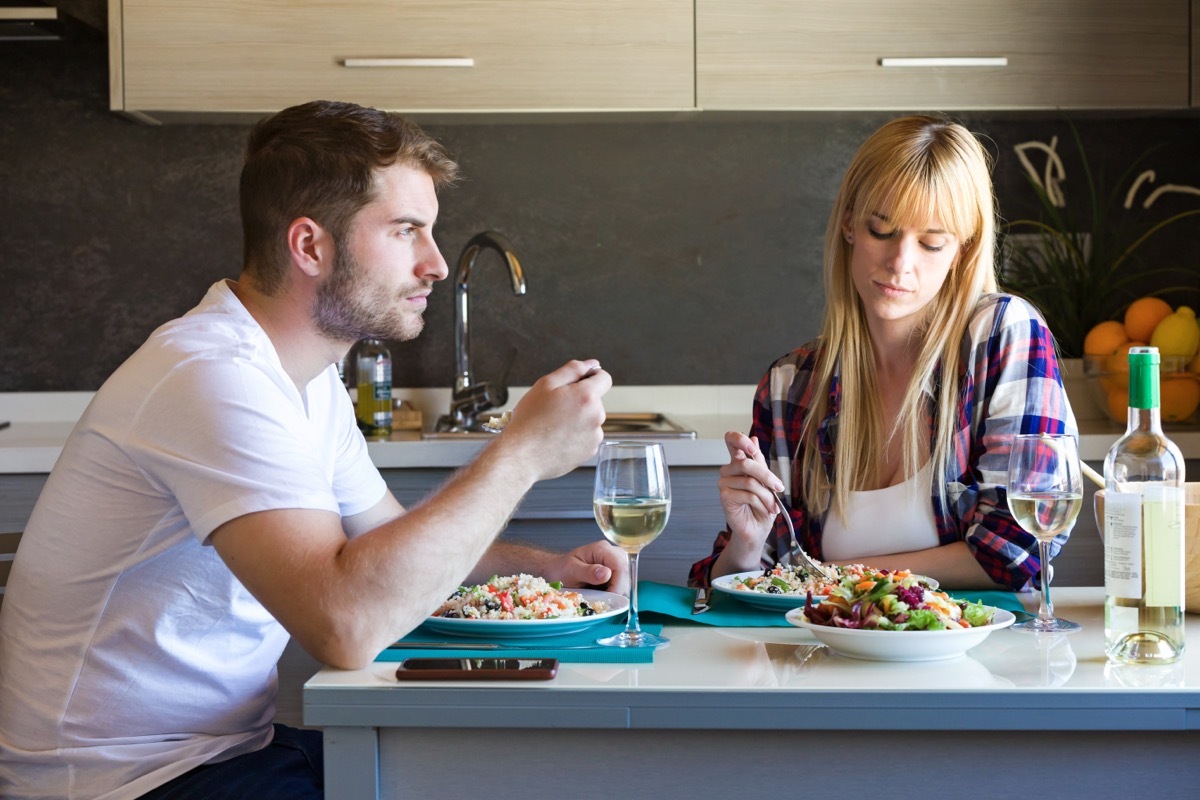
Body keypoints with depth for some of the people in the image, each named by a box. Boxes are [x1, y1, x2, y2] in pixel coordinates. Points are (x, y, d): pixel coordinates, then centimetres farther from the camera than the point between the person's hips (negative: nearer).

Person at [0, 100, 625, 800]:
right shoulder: (217, 379, -24)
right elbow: (348, 622, -36)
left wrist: (541, 566, 3)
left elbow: (393, 540, 21)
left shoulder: (309, 375, 9)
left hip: (233, 738, 10)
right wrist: (522, 454, -27)